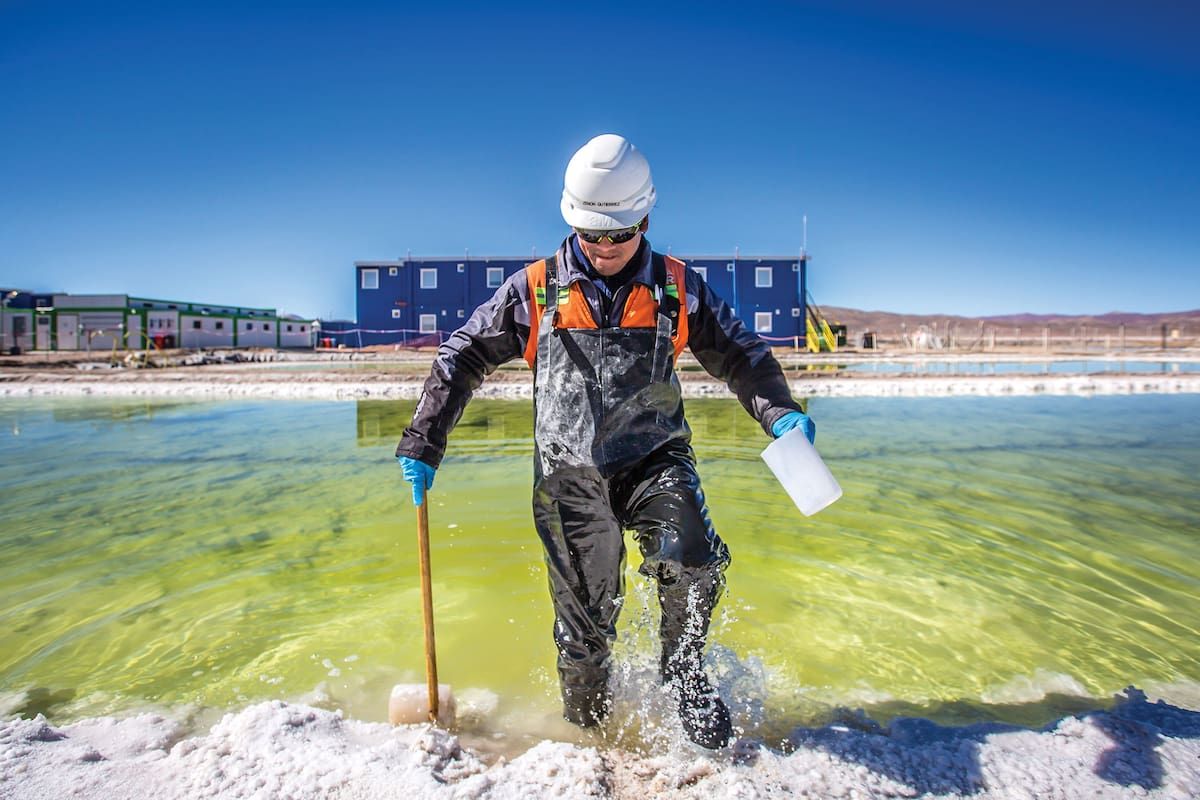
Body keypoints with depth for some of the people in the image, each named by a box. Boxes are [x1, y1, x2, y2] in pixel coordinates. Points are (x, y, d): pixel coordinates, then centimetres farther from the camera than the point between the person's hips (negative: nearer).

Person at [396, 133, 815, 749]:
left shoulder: (677, 288, 4)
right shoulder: (535, 290, 1)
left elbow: (739, 353, 10)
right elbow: (462, 358, 6)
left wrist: (780, 413, -8)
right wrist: (422, 443, 2)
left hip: (655, 457, 1)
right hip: (570, 472, 0)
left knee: (691, 557, -26)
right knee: (584, 620, 5)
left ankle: (681, 670, 6)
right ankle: (586, 722, 35)